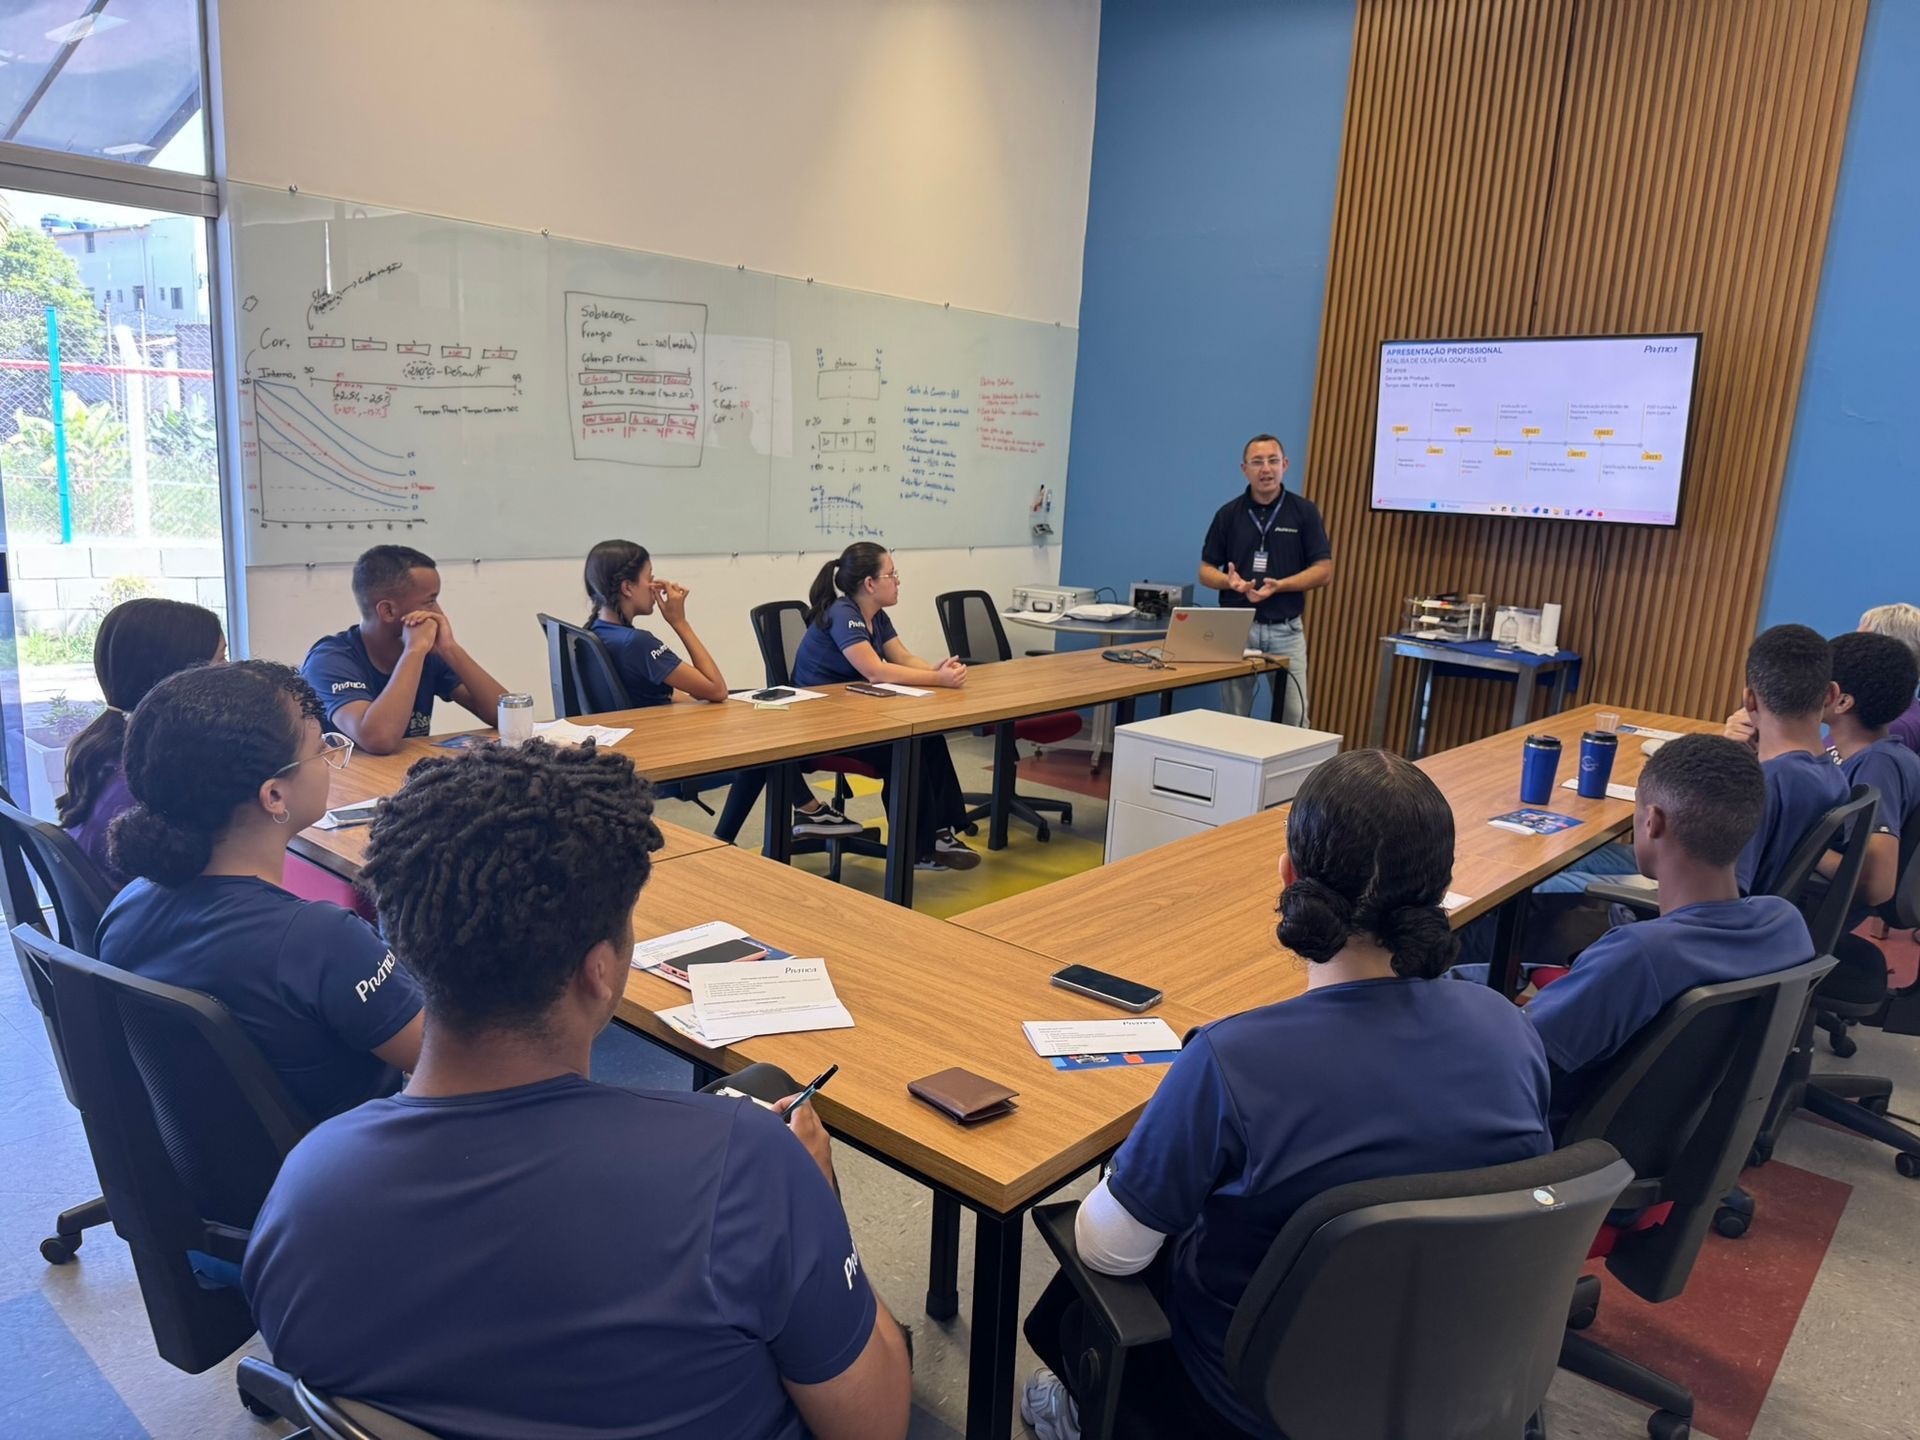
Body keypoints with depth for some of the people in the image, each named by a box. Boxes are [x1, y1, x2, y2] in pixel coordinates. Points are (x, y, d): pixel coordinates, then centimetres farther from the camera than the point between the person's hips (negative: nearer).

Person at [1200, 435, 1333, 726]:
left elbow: (1323, 571, -4)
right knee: (1234, 719, 7)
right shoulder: (1228, 514, 3)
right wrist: (1231, 581, -17)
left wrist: (1278, 585, -18)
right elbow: (1206, 571, 5)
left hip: (1286, 630, -1)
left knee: (1294, 718, -2)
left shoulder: (1304, 511, -1)